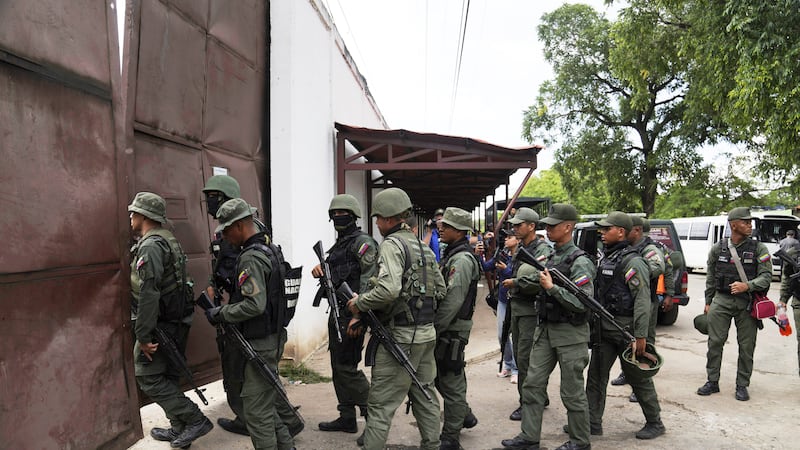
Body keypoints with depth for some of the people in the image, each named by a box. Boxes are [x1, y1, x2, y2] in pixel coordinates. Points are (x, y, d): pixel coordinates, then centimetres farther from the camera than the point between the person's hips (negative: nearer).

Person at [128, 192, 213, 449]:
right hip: (178, 322, 9)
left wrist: (143, 335, -24)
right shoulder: (170, 240, 12)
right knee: (168, 377, 17)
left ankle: (195, 420, -1)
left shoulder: (150, 246, -18)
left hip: (160, 325, -9)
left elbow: (148, 293, -26)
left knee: (149, 379, 0)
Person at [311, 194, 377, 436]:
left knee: (347, 366, -8)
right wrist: (319, 270, 0)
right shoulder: (338, 244, 18)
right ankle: (347, 418, 24)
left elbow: (369, 278, -19)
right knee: (338, 366, 14)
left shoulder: (363, 242, -11)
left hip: (351, 312, -10)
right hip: (336, 312, 10)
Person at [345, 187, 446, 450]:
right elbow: (440, 289, 16)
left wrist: (359, 304, -14)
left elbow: (388, 289, -27)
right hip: (427, 333, 9)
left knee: (381, 404, -2)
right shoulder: (424, 247, 12)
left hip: (400, 336, -9)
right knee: (424, 395, 18)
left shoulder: (392, 244, -14)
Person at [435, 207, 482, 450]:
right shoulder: (450, 254, 13)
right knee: (442, 377, 21)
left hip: (452, 330, -10)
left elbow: (452, 301, -24)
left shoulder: (462, 259, -19)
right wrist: (434, 326, 14)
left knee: (451, 383, 1)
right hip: (446, 328, 10)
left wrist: (434, 329, -18)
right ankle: (465, 416, 37)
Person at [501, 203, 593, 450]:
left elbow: (582, 303, -21)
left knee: (572, 391, 4)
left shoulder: (580, 261, -14)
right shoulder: (551, 257, 11)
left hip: (570, 333, -8)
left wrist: (551, 287, -22)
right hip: (546, 330, 8)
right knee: (533, 383, 8)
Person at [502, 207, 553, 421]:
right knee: (519, 355, 15)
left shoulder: (543, 251, -13)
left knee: (525, 358, -7)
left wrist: (515, 283, -16)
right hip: (517, 308, 9)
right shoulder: (519, 251, 15)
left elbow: (540, 282, -25)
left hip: (531, 310, -9)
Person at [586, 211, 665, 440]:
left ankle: (654, 423, 23)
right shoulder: (605, 258, 12)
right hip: (603, 327, 8)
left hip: (625, 328, -8)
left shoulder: (632, 261, -15)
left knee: (638, 377, 6)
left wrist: (640, 336, -22)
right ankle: (592, 422, 17)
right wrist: (594, 324, 17)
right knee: (596, 375, 9)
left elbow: (643, 300, -19)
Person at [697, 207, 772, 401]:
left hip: (747, 303, -1)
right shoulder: (718, 248, 5)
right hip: (721, 300, 1)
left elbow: (766, 276, -5)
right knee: (715, 342, 2)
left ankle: (742, 385, 18)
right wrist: (708, 302, 13)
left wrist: (747, 286, -23)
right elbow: (710, 278, 13)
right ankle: (712, 382, 14)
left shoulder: (759, 249, 0)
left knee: (746, 346, 4)